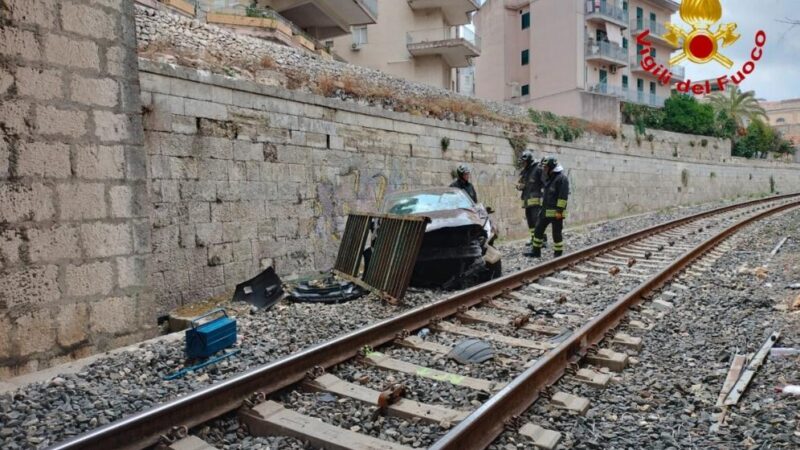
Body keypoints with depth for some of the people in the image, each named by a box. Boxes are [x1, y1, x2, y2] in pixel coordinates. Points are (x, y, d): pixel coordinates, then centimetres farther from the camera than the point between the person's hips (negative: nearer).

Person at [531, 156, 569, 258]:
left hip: (556, 212, -9)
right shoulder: (550, 178, 17)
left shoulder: (562, 178, -12)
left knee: (556, 233, -1)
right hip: (546, 211, 9)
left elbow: (563, 196, -19)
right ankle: (536, 251, 20)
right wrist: (543, 208, 22)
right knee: (538, 230, 11)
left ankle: (558, 255, 9)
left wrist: (559, 211, -23)